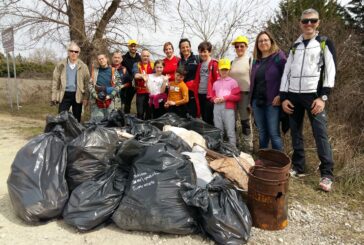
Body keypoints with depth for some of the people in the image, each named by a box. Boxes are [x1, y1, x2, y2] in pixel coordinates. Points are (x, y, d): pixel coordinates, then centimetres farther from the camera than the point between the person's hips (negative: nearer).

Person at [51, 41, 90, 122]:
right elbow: (55, 81, 5)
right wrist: (54, 97, -1)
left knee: (77, 119, 10)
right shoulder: (61, 65, 4)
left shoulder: (83, 67, 2)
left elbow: (87, 83, 0)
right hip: (64, 95, 0)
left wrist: (86, 98, -6)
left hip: (77, 96, 0)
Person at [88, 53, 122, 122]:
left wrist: (110, 96, -10)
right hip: (96, 101, 1)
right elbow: (90, 84, 7)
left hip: (109, 101, -1)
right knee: (96, 121, 0)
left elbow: (118, 85, -1)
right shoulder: (95, 71, 11)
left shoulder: (113, 71, 6)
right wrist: (95, 95, -8)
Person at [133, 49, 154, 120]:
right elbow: (136, 75, -18)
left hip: (150, 91, 1)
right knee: (140, 112, 2)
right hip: (140, 92, -1)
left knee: (149, 111, 10)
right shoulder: (136, 65, 3)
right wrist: (142, 76, -40)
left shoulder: (153, 65, 7)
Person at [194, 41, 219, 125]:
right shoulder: (200, 64, 14)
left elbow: (217, 79, -9)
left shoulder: (213, 63, -6)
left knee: (209, 118, -4)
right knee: (203, 117, 13)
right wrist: (196, 90, 13)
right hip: (200, 93, 6)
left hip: (209, 94, -6)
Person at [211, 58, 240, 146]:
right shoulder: (216, 83, 17)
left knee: (230, 131, -5)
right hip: (217, 107, 4)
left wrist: (225, 98, -11)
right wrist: (215, 99, -5)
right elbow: (212, 95, 18)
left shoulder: (233, 82, 6)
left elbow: (237, 97, 0)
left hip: (228, 108, -4)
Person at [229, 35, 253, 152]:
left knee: (245, 121, -1)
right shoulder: (232, 62, 13)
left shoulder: (249, 60, -1)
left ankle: (247, 147, 9)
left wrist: (252, 95, -11)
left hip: (245, 93, -5)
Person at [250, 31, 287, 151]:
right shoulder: (256, 60, 18)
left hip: (272, 102, -6)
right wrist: (252, 99, 17)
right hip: (257, 102, 6)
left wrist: (281, 95, -17)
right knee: (262, 134, 12)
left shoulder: (278, 56, -1)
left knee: (274, 133, -5)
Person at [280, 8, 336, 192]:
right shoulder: (295, 46, 15)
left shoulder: (325, 43, 5)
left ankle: (327, 174, 1)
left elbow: (330, 71, -3)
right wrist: (284, 97, 3)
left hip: (314, 95, -4)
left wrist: (323, 97, -13)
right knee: (295, 133, 7)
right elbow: (286, 72, 12)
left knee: (320, 133, -7)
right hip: (293, 95, 4)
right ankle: (298, 168, 19)